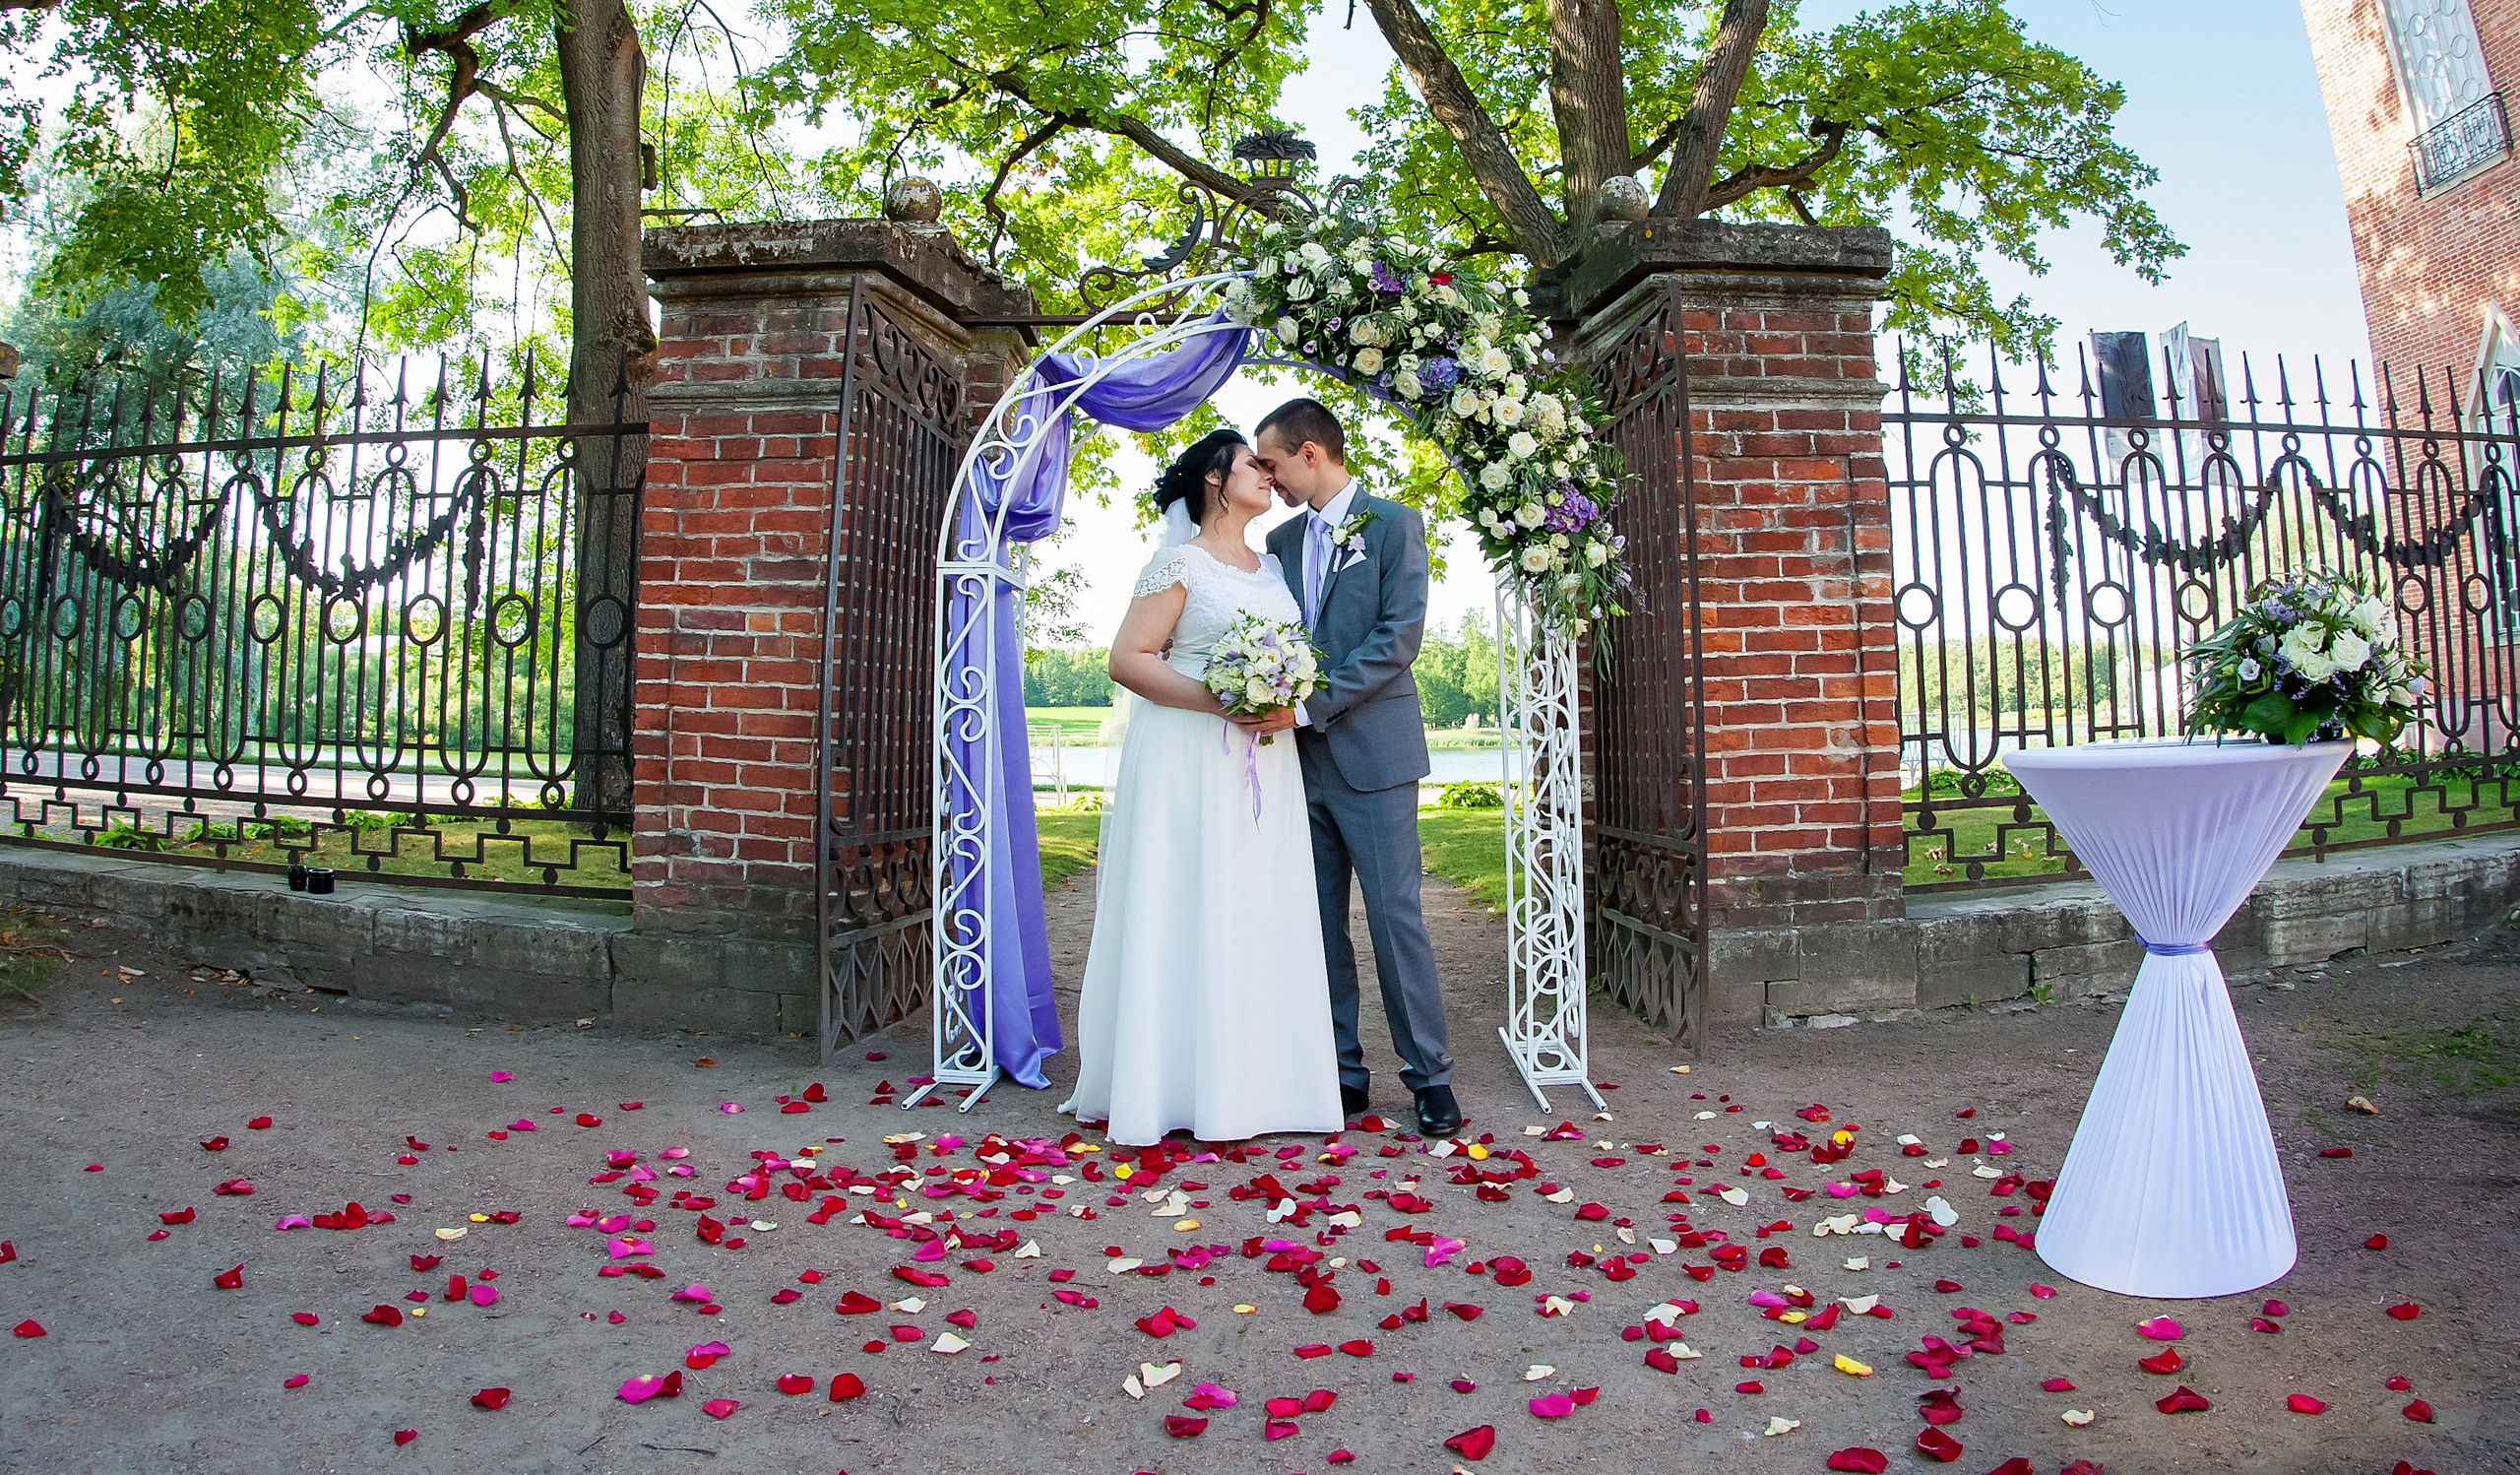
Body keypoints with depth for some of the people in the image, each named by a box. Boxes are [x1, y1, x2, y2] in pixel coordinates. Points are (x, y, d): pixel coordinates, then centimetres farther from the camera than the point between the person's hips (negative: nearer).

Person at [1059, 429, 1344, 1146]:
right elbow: (1127, 659, -9)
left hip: (1263, 764, 7)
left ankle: (1253, 1079, 14)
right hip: (1189, 761, -6)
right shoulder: (1179, 561, -2)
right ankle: (1184, 1085, 6)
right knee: (1187, 916, -4)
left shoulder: (1271, 566, 18)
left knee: (1258, 917, 5)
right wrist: (1221, 701, -18)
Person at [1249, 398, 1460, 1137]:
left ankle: (1429, 1074, 9)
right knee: (1319, 922, 7)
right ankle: (1342, 1073, 17)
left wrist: (1311, 705, -18)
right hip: (1301, 756, 6)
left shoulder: (1393, 523, -1)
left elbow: (1399, 635, -11)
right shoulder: (1281, 540, 16)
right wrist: (1271, 703, -3)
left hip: (1371, 751, -5)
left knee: (1395, 915, -3)